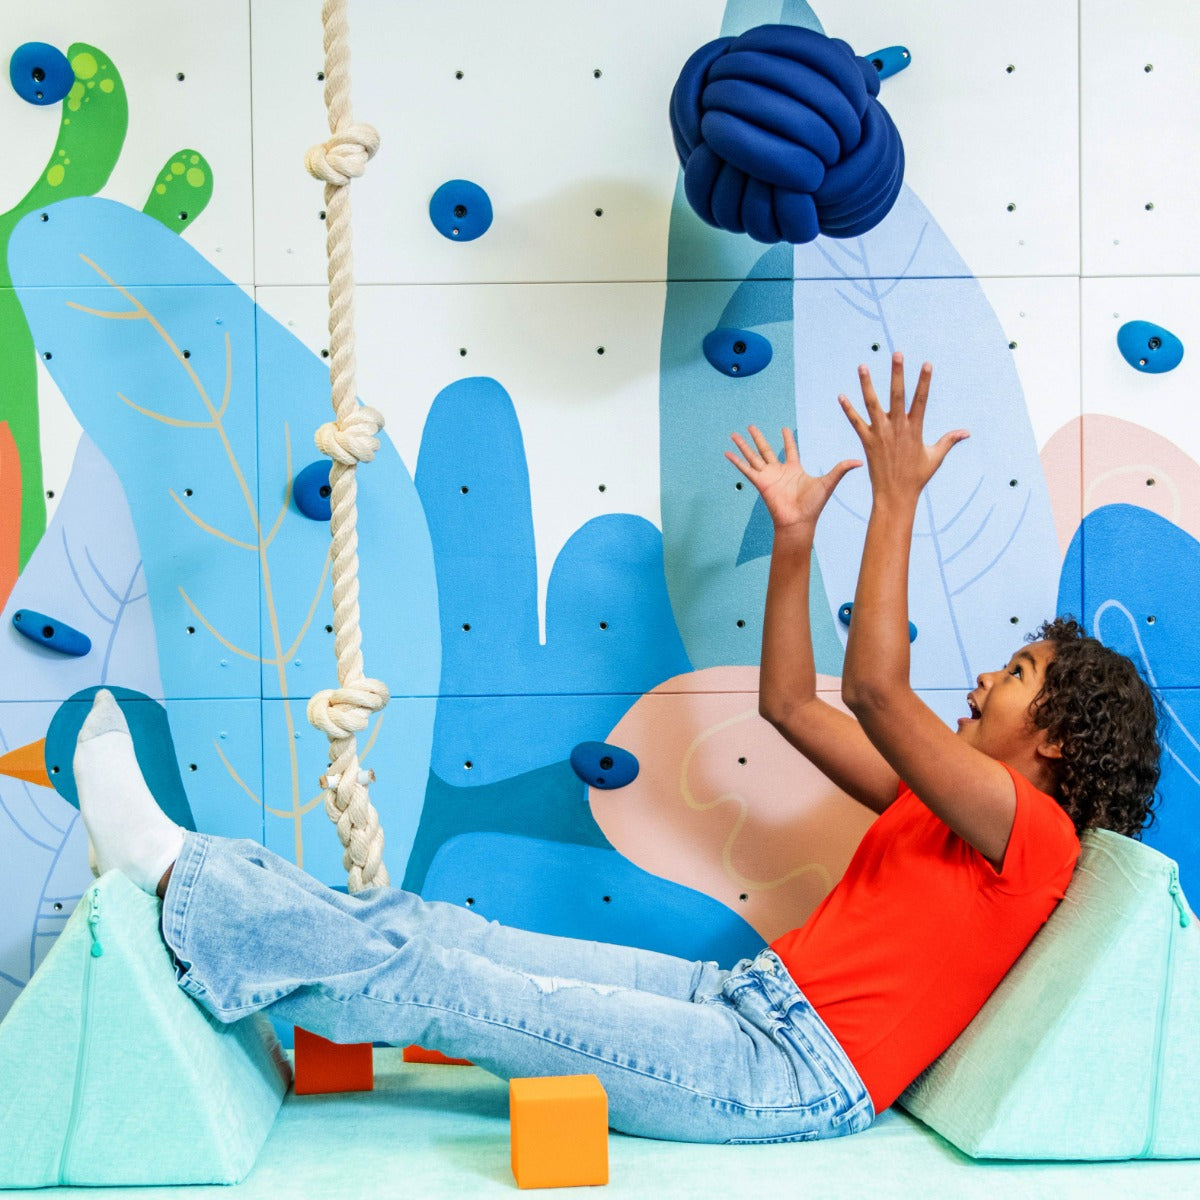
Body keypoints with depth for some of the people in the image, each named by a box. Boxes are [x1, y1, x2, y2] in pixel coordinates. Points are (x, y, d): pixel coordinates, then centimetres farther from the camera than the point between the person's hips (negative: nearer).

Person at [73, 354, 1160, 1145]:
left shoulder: (1030, 828, -9)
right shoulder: (943, 803, 18)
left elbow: (875, 689, -23)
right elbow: (791, 703, 19)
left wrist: (898, 497, -20)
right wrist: (795, 535, 14)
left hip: (792, 1074, -8)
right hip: (746, 998, 8)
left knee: (436, 985, -12)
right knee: (452, 935, -3)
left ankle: (169, 874, -8)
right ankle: (187, 877, 0)